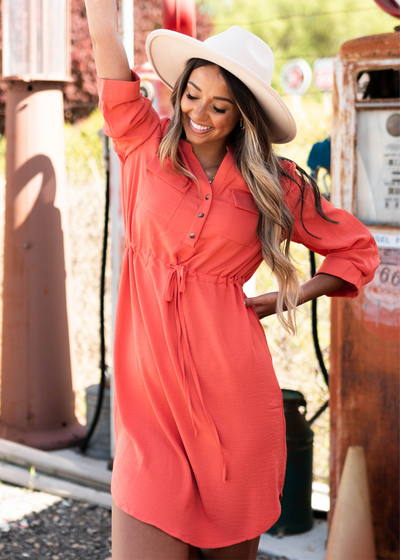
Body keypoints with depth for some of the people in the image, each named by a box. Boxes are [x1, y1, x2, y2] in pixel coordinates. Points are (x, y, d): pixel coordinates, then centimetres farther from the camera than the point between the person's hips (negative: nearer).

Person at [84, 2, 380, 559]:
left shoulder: (275, 185, 6)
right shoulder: (146, 147, 6)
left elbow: (359, 250, 17)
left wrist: (287, 298, 7)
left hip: (233, 391, 0)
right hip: (150, 393, 0)